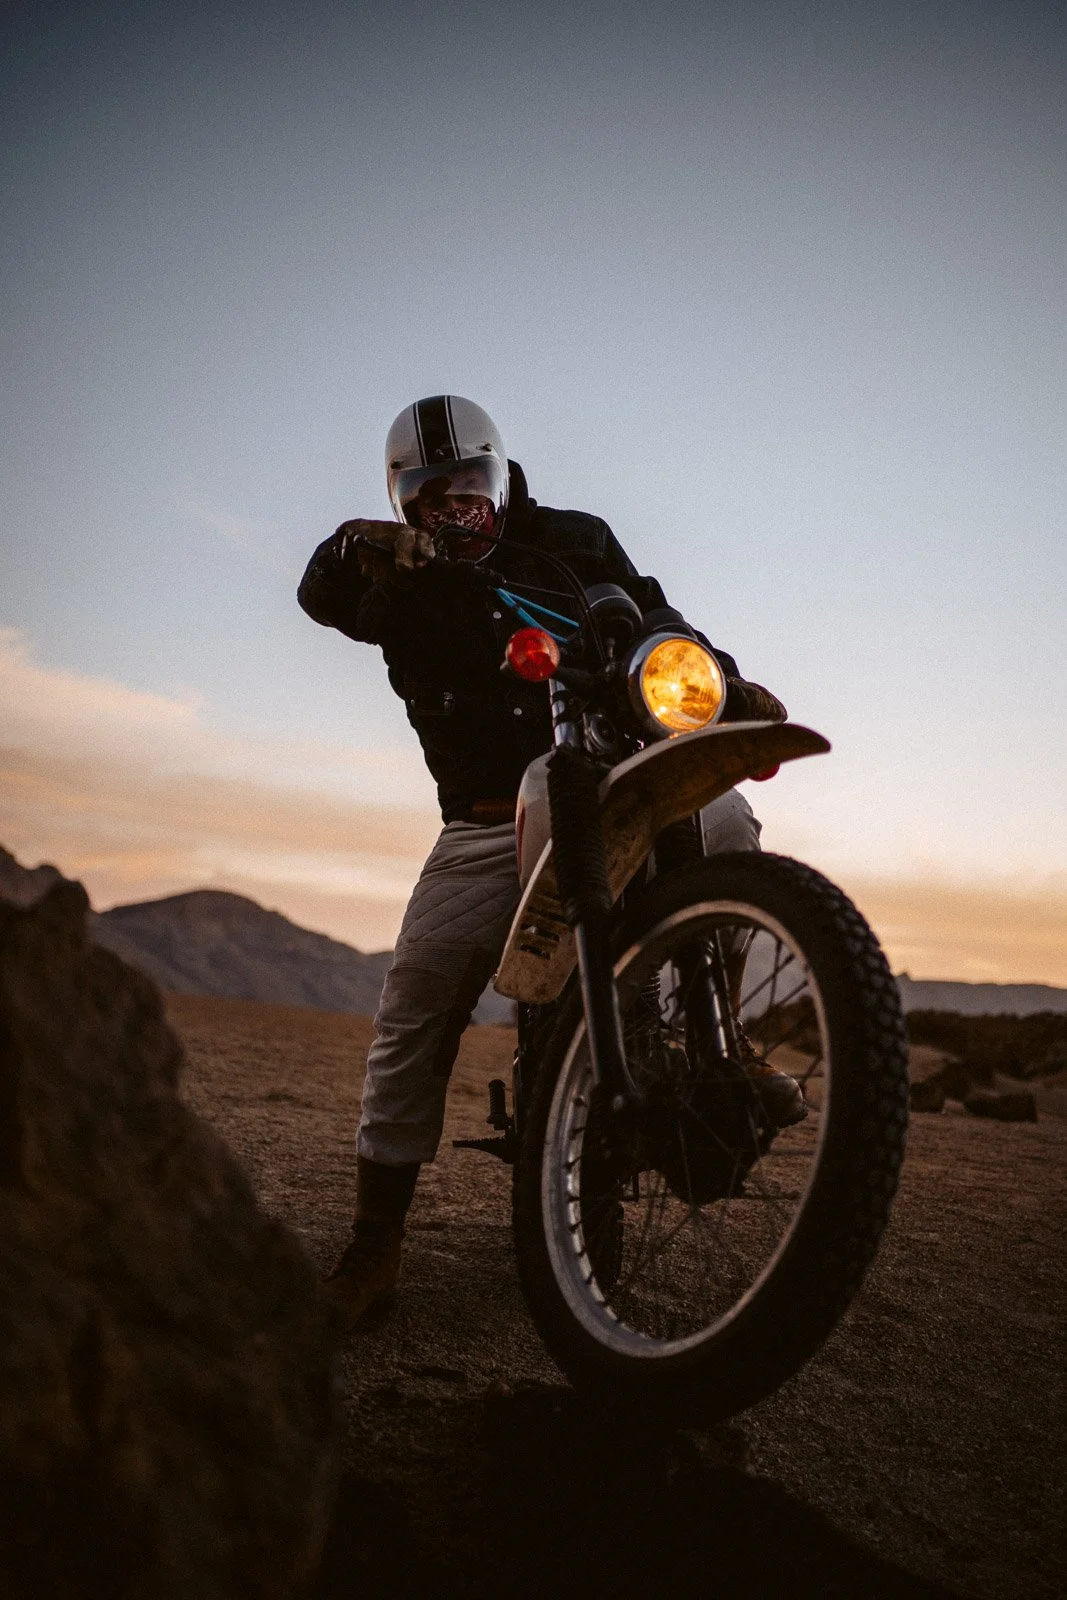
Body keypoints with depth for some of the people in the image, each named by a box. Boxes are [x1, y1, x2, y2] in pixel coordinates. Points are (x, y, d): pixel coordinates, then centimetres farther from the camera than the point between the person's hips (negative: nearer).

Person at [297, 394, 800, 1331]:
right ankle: (373, 1254, 1)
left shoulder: (572, 542, 9)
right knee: (412, 1017, -7)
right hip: (486, 825, 1)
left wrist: (731, 690, -12)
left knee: (722, 823, -28)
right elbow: (324, 596, -9)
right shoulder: (404, 582, 11)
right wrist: (355, 547, -34)